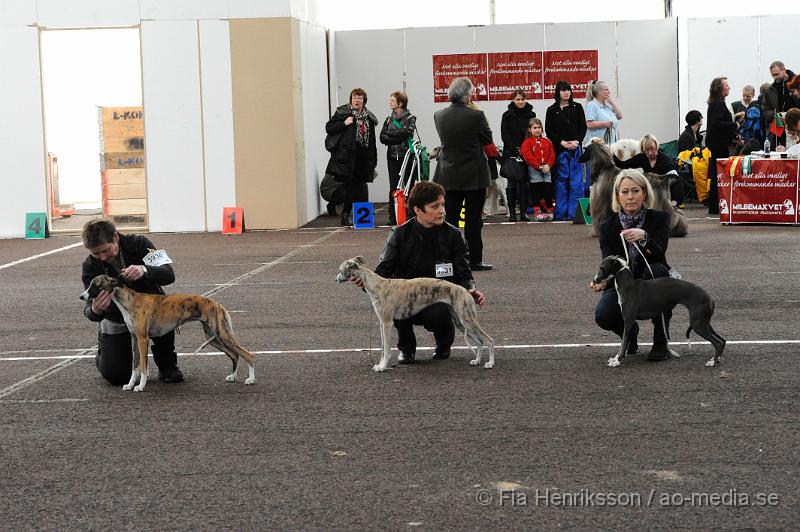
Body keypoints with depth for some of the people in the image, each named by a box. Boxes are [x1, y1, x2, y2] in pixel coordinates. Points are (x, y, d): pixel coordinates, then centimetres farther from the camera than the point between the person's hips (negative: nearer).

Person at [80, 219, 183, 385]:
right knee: (116, 376, -12)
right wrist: (95, 311, -47)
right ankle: (103, 354, 26)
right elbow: (89, 311, -20)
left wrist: (144, 270, -49)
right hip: (116, 323, 0)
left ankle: (167, 365, -10)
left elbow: (169, 274, -27)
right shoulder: (90, 266, -17)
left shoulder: (139, 244, -19)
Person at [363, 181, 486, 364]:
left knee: (437, 315, -35)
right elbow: (383, 271, -8)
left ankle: (444, 344, 6)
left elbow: (463, 275, -1)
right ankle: (406, 347, -2)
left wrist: (472, 290, -24)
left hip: (440, 299, -1)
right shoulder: (400, 234, -5)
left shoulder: (453, 235, -4)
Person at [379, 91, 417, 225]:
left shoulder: (410, 118, 2)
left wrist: (390, 134, -7)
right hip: (392, 157, 4)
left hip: (406, 155, -4)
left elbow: (407, 132, -17)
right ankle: (392, 217, 3)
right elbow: (382, 138, 4)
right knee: (393, 187, 1)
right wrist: (397, 139, -10)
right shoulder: (389, 119, 14)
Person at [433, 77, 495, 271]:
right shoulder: (476, 115, -16)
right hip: (474, 175, -3)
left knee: (450, 218, 10)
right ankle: (475, 260, 9)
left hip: (448, 176, 3)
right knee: (473, 219, 5)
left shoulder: (439, 116, -3)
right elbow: (488, 140, -2)